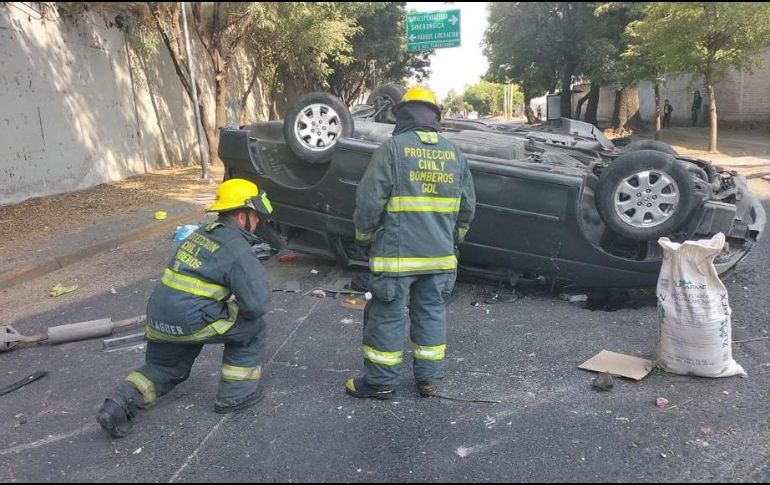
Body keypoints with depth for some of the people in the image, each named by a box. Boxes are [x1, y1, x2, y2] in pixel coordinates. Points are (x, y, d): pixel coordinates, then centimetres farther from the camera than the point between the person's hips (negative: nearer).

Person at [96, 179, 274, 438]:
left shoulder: (200, 233, 14)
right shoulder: (237, 250, -12)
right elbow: (258, 304, -17)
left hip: (157, 319, 8)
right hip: (188, 323, -8)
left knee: (164, 368, 32)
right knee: (252, 325, 11)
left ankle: (119, 404, 12)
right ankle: (236, 393, 16)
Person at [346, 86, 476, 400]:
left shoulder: (393, 148, -10)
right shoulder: (455, 154, 6)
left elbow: (369, 200, -13)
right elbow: (468, 207, 12)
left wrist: (364, 236, 3)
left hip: (396, 254, -5)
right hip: (440, 256, 5)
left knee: (386, 316, 7)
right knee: (432, 314, 15)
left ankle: (380, 381, 19)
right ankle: (429, 379, 25)